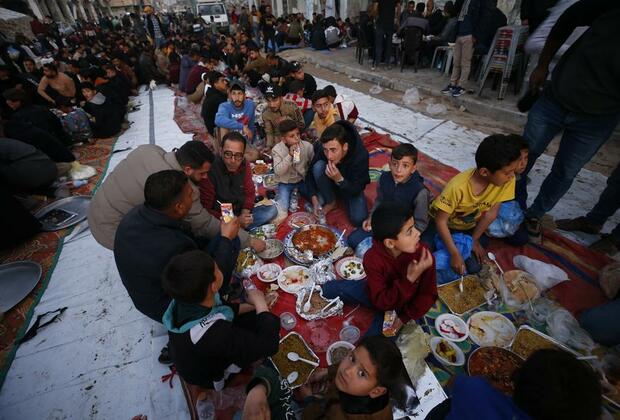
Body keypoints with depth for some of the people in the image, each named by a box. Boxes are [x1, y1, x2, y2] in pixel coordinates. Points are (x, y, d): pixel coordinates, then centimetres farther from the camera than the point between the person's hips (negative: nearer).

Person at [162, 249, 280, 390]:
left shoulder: (185, 299, -25)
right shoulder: (212, 334, -47)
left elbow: (219, 308, -3)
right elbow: (268, 345, -39)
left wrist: (252, 306, -10)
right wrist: (260, 303, -26)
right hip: (213, 375, -5)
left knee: (255, 316, 4)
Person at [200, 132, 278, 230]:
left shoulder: (245, 165, -4)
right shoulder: (210, 170, -22)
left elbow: (250, 193, 5)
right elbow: (205, 210, -19)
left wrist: (244, 214, -14)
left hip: (241, 215, 6)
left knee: (272, 209, -9)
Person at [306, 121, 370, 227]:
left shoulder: (361, 155, -34)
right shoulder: (320, 148, -28)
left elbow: (356, 190, -28)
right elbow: (310, 173, -12)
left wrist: (339, 179, -46)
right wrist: (314, 199, -21)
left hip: (351, 187, -2)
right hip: (330, 184, 2)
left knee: (358, 220, -23)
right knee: (318, 166, -30)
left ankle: (344, 200, 10)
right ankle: (331, 202, -7)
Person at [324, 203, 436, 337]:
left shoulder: (423, 254, -30)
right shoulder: (373, 258, -32)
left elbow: (429, 295, -16)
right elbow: (382, 302, -30)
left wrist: (404, 318, -21)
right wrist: (409, 279, -42)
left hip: (405, 304, 0)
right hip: (379, 296, 1)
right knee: (329, 289, -6)